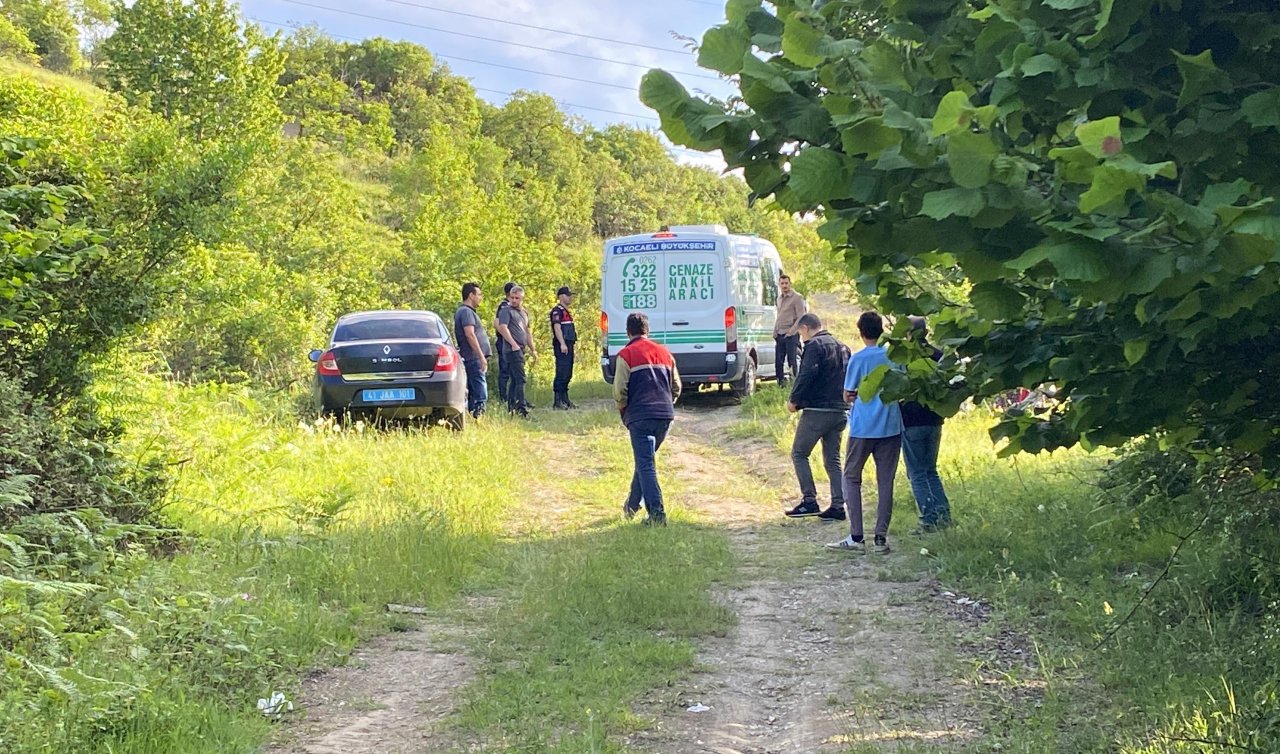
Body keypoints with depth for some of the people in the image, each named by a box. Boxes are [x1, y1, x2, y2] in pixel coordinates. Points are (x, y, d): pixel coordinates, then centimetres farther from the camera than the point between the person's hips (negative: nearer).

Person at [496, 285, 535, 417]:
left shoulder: (524, 313, 22)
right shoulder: (506, 311, -4)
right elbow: (503, 328, -17)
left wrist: (532, 350, 29)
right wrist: (514, 344, -23)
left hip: (521, 350, 9)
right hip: (513, 350, -9)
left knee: (514, 380, 10)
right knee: (520, 379, -16)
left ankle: (511, 408, 14)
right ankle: (521, 408, -21)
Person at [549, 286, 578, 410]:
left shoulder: (566, 311, 22)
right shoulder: (557, 310, -9)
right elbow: (557, 327, -18)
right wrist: (562, 344, -25)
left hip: (568, 345, 10)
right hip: (562, 346, -10)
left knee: (568, 375, 12)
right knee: (561, 374, -12)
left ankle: (565, 400, 17)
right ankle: (558, 401, -12)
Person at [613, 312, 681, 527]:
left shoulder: (626, 355, -2)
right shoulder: (665, 353, 16)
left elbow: (620, 390, -9)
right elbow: (676, 387, 17)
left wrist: (624, 411, 7)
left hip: (640, 416, -6)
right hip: (666, 416, 6)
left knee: (646, 465, -5)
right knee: (645, 459, 22)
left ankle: (657, 514, -14)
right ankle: (632, 505, 32)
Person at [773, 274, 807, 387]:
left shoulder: (796, 298, -6)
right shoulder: (779, 298, 17)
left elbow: (801, 318, -11)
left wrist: (791, 331, -16)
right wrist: (775, 332, 14)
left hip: (791, 335, -7)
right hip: (780, 335, 7)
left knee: (791, 362, -8)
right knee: (778, 362, 6)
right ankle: (781, 384, 13)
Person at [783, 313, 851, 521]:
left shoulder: (814, 345, -9)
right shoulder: (842, 347, 17)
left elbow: (806, 376, -19)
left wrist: (794, 400, -9)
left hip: (817, 410, -8)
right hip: (841, 411, 8)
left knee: (799, 454, 3)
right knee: (833, 459, 11)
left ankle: (809, 501, -4)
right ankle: (838, 506, 6)